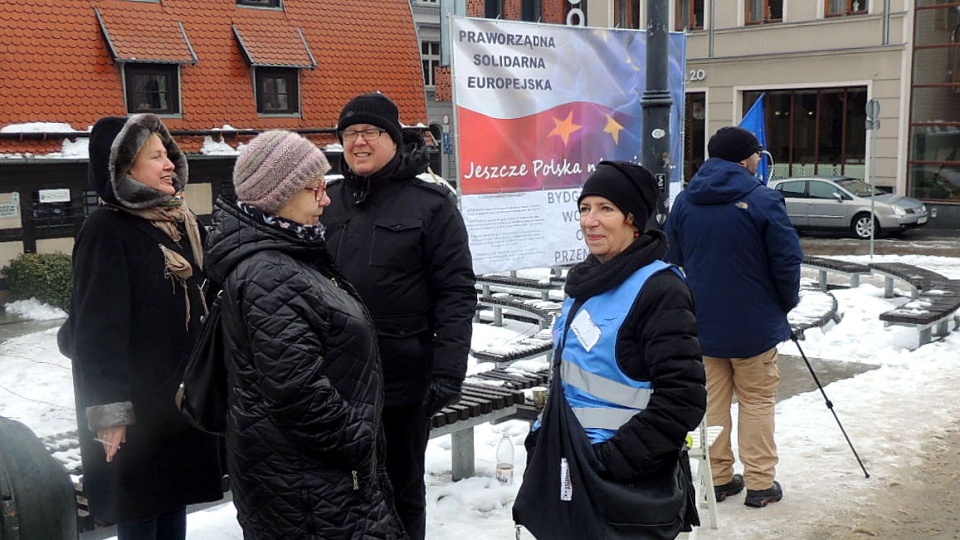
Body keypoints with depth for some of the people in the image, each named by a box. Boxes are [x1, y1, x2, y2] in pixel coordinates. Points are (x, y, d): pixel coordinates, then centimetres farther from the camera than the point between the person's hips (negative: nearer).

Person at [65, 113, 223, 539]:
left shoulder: (182, 223, 10)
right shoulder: (106, 231, -13)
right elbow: (99, 328, -17)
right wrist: (110, 411, -19)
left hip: (183, 396, 7)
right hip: (136, 404, -7)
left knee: (174, 503, 16)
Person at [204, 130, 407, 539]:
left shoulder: (290, 256, 10)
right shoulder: (267, 276, -22)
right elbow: (297, 390, -28)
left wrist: (359, 437, 17)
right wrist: (359, 443, -17)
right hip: (301, 479, -10)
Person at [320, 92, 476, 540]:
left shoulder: (431, 203, -5)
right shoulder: (327, 201, 8)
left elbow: (456, 293, -9)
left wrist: (447, 373, -17)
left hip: (402, 383, -4)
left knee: (400, 493, 12)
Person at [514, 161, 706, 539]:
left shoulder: (659, 290, -17)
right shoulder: (587, 281, 7)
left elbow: (683, 398, -21)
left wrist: (616, 457, -21)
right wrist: (543, 435, 9)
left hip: (627, 488, -8)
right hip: (572, 469, 8)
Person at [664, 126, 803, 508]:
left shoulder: (685, 201, 2)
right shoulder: (762, 200, -14)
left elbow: (671, 260, 9)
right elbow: (787, 260, -13)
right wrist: (787, 303, 5)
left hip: (701, 322, 4)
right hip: (754, 324, -4)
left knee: (712, 399, 13)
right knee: (757, 401, 8)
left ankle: (718, 477, 19)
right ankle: (760, 483, 12)